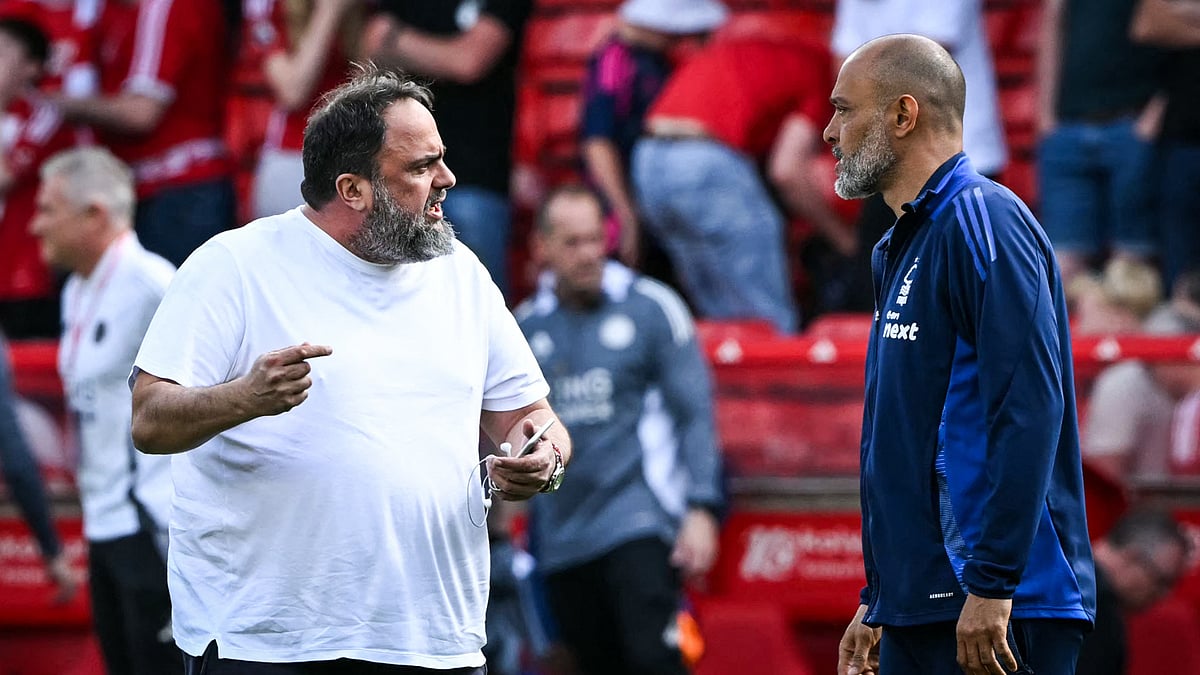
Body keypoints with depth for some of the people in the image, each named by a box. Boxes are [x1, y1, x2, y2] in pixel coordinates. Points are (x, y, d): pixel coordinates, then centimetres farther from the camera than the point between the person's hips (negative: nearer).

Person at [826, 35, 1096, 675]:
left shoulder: (984, 220, -10)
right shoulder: (904, 248, 21)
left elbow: (1029, 406, -20)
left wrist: (990, 587, -24)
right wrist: (878, 600, 24)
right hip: (919, 610, 10)